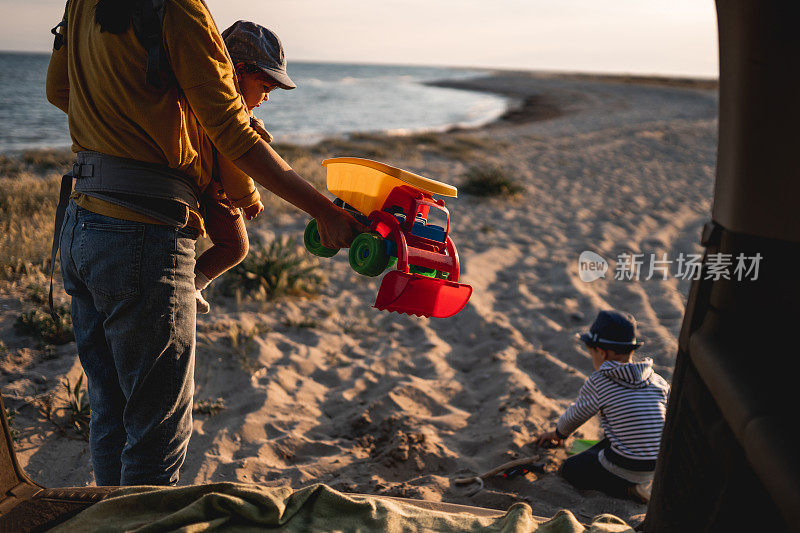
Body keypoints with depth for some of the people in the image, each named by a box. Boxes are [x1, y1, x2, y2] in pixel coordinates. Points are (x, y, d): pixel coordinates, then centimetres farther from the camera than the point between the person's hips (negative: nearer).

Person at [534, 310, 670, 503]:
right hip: (659, 466, 7)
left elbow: (575, 416, 7)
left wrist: (558, 433, 30)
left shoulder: (597, 383, -10)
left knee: (570, 468, 17)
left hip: (625, 470, -7)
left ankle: (629, 489, -1)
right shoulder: (658, 381, 2)